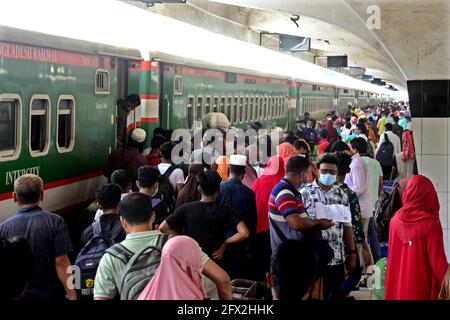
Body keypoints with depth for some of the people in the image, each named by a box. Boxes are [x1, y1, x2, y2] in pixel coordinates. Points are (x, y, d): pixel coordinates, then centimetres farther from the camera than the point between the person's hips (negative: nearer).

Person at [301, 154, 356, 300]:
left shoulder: (342, 195, 11)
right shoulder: (305, 193, -2)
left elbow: (347, 226, 12)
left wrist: (352, 253, 10)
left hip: (337, 257, 3)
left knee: (336, 296, 7)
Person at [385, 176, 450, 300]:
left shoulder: (395, 219, -5)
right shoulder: (431, 224, -19)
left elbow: (391, 256, 5)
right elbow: (438, 261, -14)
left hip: (398, 284, 5)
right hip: (422, 285, -4)